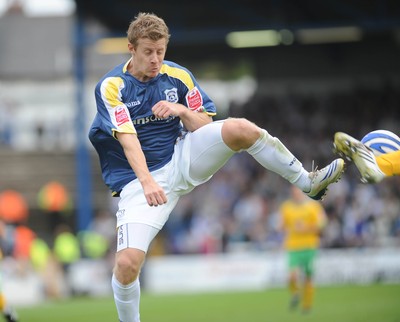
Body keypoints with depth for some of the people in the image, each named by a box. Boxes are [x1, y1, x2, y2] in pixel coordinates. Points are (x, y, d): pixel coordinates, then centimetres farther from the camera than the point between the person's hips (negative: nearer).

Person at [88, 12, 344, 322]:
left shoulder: (178, 76, 1)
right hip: (138, 181, -2)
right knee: (127, 263, -22)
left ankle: (308, 182, -8)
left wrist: (182, 110, -17)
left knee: (241, 129, -23)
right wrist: (146, 181, -37)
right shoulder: (111, 87, -11)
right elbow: (127, 138, -22)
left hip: (183, 157, 3)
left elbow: (204, 125, 5)